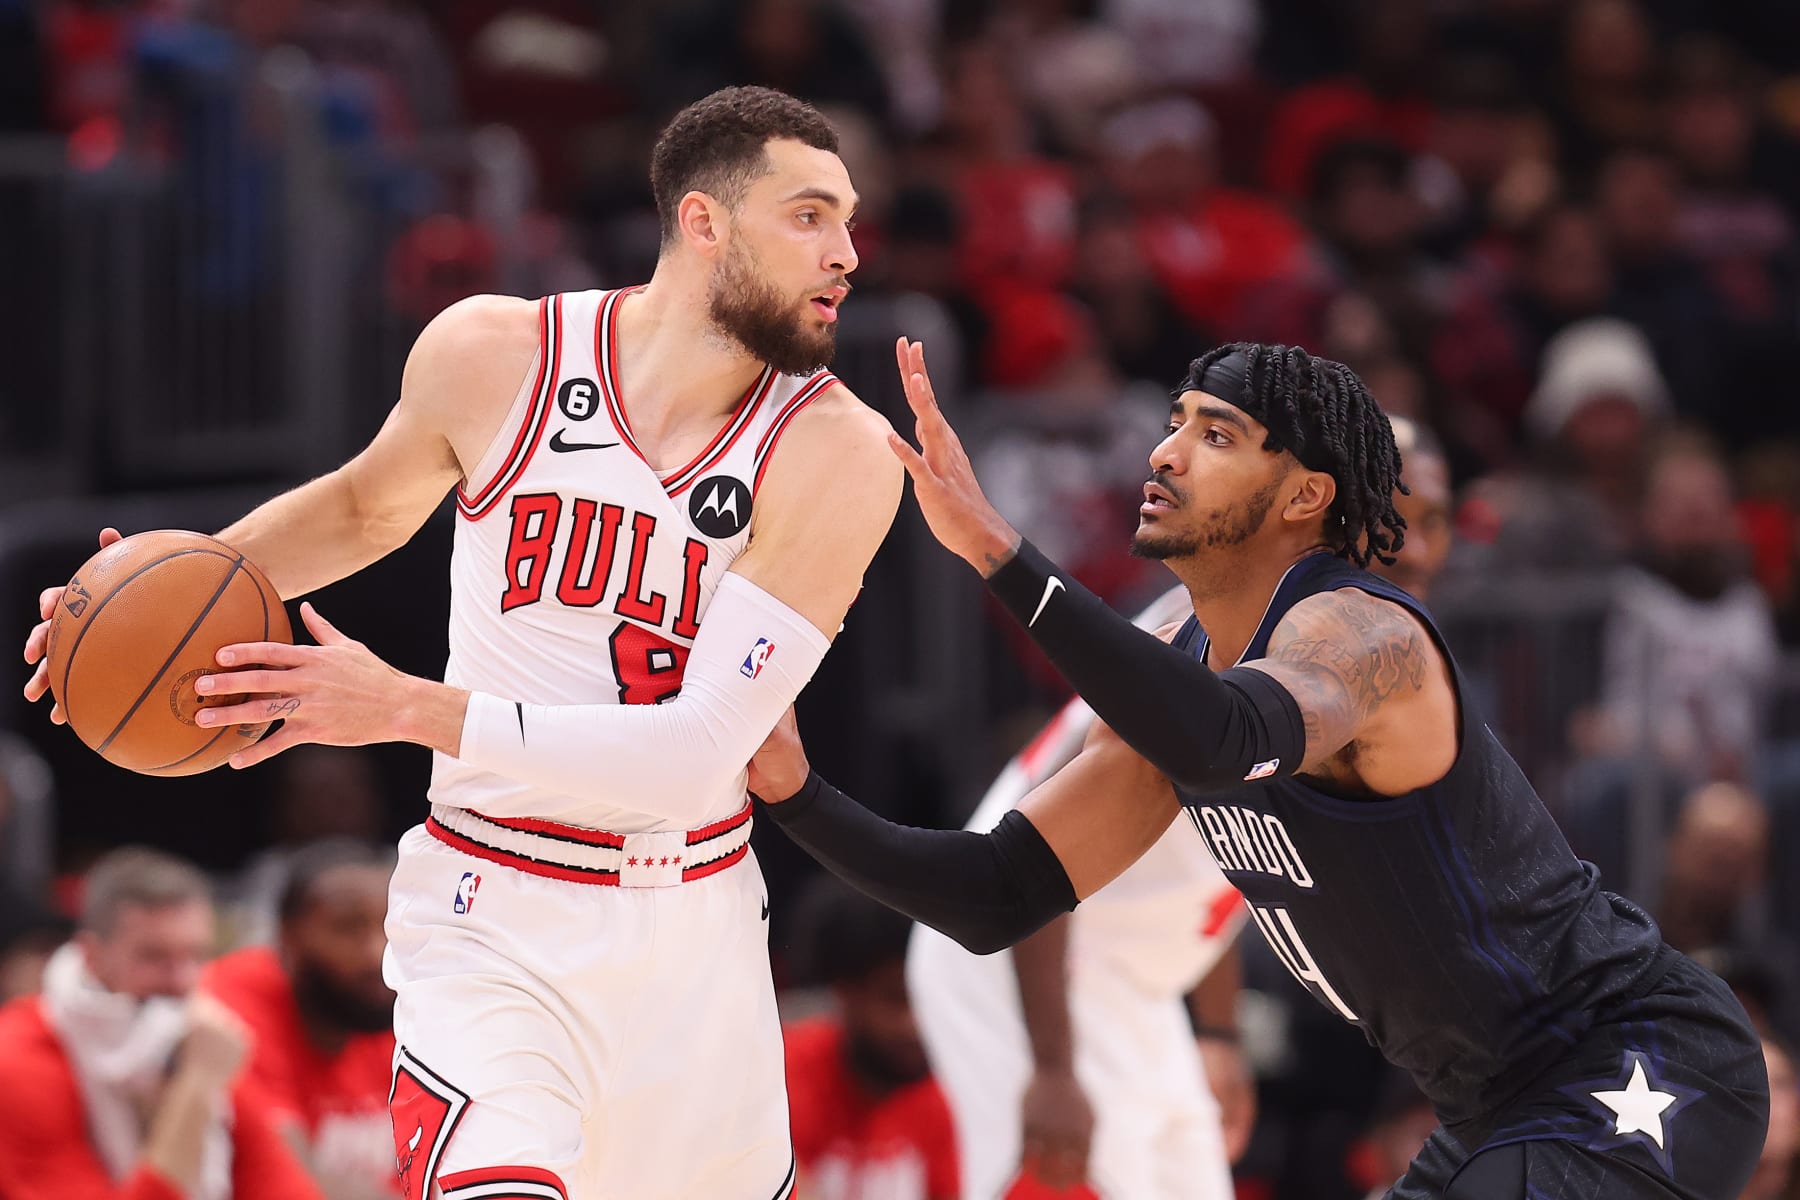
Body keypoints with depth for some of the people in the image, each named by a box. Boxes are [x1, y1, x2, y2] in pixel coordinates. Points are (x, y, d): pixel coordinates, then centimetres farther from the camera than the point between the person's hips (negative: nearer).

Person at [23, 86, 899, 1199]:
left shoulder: (838, 455, -13)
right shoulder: (491, 355, -7)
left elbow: (698, 753, -20)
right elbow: (370, 505, 17)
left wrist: (405, 707, -25)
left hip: (696, 927, 2)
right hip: (497, 922, -2)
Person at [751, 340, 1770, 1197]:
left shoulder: (1361, 632, -22)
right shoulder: (1180, 666, 6)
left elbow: (1223, 742, -46)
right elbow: (999, 900, 5)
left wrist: (995, 546, -47)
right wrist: (796, 791, -9)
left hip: (1644, 1078, -10)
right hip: (1508, 1112, 10)